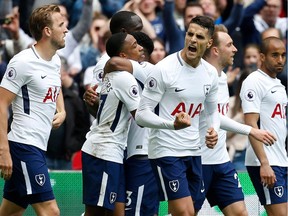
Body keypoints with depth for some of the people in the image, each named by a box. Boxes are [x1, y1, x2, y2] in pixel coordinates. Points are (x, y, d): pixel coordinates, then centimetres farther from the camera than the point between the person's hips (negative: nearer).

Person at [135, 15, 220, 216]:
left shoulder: (210, 73, 6)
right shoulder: (164, 69, -14)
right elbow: (141, 114, -15)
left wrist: (213, 131, 0)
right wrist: (173, 125, -31)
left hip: (193, 152, 7)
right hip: (166, 151, -7)